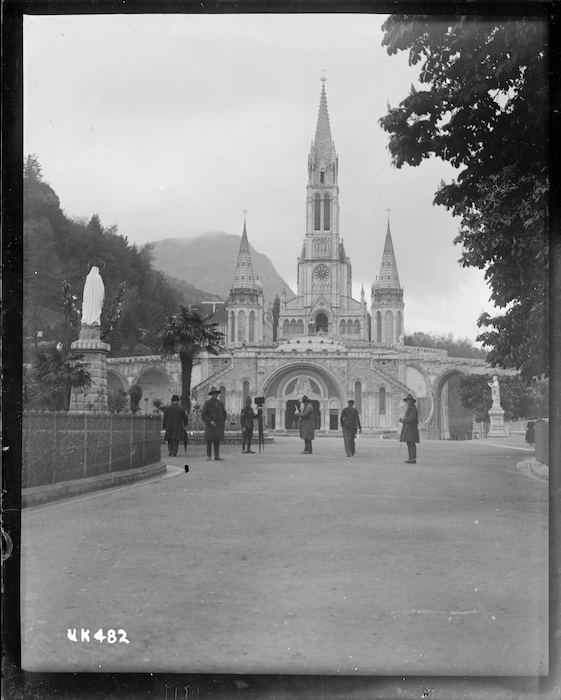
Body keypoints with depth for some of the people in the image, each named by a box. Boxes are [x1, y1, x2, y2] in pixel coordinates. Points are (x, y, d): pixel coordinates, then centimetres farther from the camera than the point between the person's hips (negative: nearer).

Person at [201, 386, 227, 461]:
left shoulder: (220, 403, 12)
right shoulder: (207, 403, -1)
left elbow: (224, 414, 23)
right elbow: (203, 415, -7)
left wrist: (222, 422, 8)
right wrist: (210, 421, -16)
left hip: (218, 426, 4)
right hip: (209, 425, -4)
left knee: (217, 441, 3)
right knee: (209, 441, -3)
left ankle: (217, 456, 6)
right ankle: (208, 456, -1)